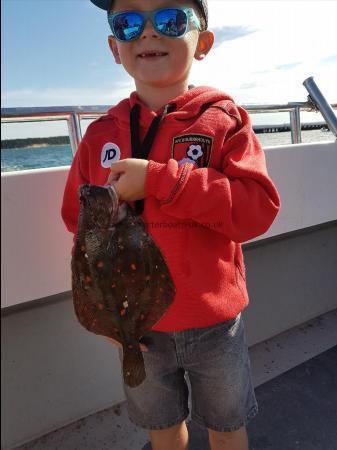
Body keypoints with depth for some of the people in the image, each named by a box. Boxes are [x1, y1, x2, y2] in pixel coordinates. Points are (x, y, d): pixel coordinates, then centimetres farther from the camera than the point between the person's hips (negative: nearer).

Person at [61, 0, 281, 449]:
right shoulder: (101, 135, -3)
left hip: (214, 321, -2)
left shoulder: (223, 120, -9)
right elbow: (82, 228, 2)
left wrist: (158, 180, -28)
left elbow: (259, 208, -21)